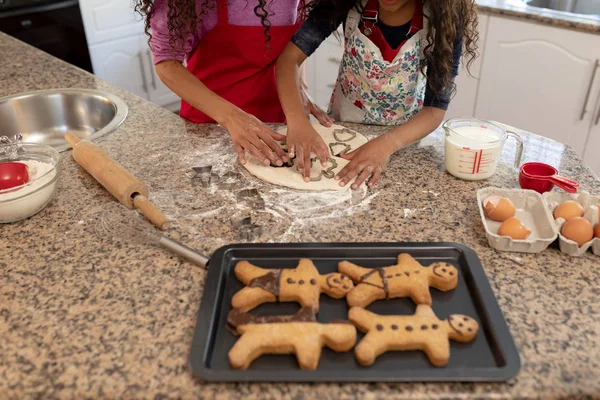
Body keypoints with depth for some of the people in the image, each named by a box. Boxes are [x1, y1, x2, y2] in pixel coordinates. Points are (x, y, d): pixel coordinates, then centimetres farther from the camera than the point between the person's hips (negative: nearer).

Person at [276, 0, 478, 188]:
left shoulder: (444, 18, -26)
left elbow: (436, 108, -26)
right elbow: (290, 56, -27)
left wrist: (386, 144, -43)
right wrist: (297, 121, -45)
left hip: (404, 134, -1)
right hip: (343, 127, 1)